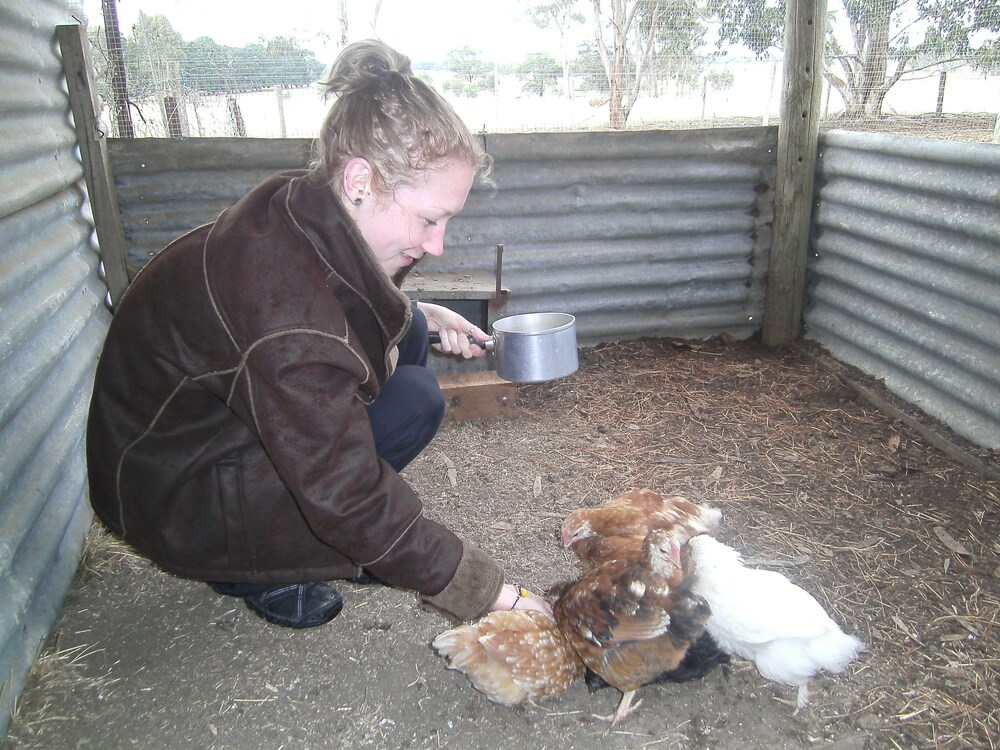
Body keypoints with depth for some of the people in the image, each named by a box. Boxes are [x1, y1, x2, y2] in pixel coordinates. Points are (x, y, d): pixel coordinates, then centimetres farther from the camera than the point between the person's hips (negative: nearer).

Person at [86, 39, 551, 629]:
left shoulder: (301, 204, -12)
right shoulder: (292, 326, -38)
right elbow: (353, 508, -32)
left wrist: (419, 315, 1)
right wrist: (491, 592, -23)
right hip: (169, 495, -8)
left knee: (402, 331, -2)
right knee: (414, 402, -23)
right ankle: (252, 569, -4)